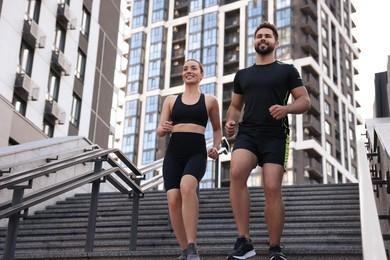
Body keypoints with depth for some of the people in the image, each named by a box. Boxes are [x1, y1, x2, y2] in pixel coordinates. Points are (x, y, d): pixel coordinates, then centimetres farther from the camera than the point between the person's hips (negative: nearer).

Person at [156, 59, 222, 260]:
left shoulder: (210, 100, 13)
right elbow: (159, 131, 14)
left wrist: (216, 147, 7)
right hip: (173, 152, 3)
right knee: (173, 200, -12)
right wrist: (164, 129, -10)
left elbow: (217, 129, 25)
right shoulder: (171, 100, 16)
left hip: (197, 152, -3)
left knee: (187, 186, -33)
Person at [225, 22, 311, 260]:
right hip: (247, 133, 2)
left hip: (275, 136, -2)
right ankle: (244, 241, -23)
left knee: (273, 189, -12)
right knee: (236, 173, -26)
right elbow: (235, 106, 27)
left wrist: (286, 108, -15)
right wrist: (230, 122, 4)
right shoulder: (242, 75, 22)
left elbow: (305, 101, 6)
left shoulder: (287, 70, 11)